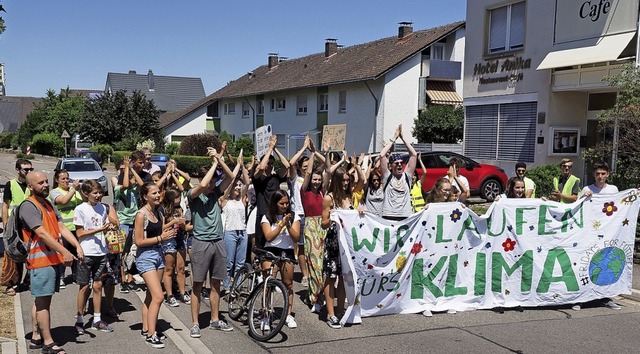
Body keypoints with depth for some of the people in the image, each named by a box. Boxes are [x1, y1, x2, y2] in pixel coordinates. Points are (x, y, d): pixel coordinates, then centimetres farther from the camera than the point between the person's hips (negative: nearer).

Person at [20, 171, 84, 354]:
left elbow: (61, 227, 10)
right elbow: (42, 233, -21)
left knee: (42, 300, 14)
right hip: (41, 261, -9)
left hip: (54, 259, 9)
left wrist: (77, 246, -4)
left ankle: (36, 337, 23)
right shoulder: (28, 206, -12)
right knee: (43, 301, -3)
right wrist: (64, 252, -26)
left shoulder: (48, 205, 16)